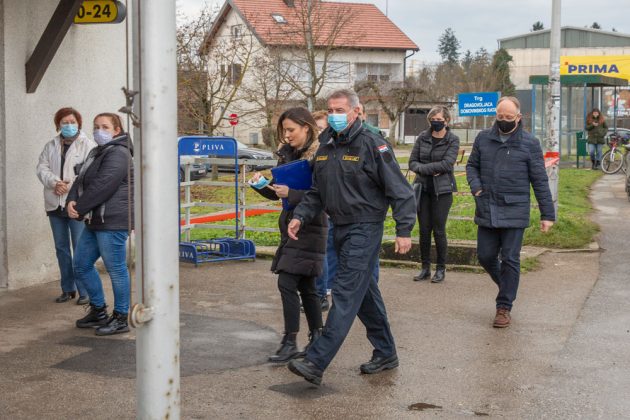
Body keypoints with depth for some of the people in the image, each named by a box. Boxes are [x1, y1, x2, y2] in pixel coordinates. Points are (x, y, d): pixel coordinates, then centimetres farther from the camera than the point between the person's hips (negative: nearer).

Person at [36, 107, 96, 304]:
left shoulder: (88, 145, -1)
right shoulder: (51, 146, 16)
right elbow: (42, 168, 5)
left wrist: (70, 186, -18)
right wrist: (55, 183, -13)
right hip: (55, 204, 6)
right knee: (61, 248, 11)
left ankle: (84, 291, 0)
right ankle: (68, 289, 21)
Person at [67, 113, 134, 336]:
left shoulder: (118, 154, -13)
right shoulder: (97, 153, 19)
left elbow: (102, 186, -21)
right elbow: (81, 180, 13)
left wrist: (80, 208, -15)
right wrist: (72, 200, -7)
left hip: (113, 221, -11)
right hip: (96, 221, 11)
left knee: (116, 269, -2)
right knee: (82, 265, 15)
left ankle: (121, 318, 8)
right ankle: (98, 311, 28)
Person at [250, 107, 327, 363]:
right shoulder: (287, 154, 11)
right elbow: (275, 193, 16)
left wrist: (291, 194, -24)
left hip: (310, 229, -8)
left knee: (287, 283, -11)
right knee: (305, 285, 14)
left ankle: (290, 343, -4)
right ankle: (317, 337, 25)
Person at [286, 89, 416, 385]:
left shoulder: (372, 145, -12)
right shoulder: (325, 146, 10)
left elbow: (399, 190, -11)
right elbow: (316, 191, 16)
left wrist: (404, 230, -16)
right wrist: (300, 217, 0)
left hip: (364, 229, -8)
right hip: (339, 228, 8)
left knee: (345, 294, -11)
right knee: (365, 293, 15)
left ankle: (316, 363, -16)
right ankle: (386, 353, 28)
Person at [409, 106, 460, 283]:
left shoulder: (453, 140, -2)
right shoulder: (423, 137, 8)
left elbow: (447, 164, -15)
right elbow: (412, 162, 5)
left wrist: (423, 167, -13)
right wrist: (432, 169, -13)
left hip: (442, 190, -3)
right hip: (423, 188, 3)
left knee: (439, 230, -1)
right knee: (424, 230, 5)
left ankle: (441, 269, 11)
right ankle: (425, 268, 16)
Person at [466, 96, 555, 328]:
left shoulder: (529, 143, -3)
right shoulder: (483, 138, 5)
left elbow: (540, 181, -1)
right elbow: (472, 165, 17)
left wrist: (547, 214, -2)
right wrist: (476, 186, -4)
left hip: (514, 212, -3)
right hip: (486, 211, 4)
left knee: (510, 259, 0)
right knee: (485, 256, 10)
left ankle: (504, 307, 10)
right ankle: (507, 287, 36)